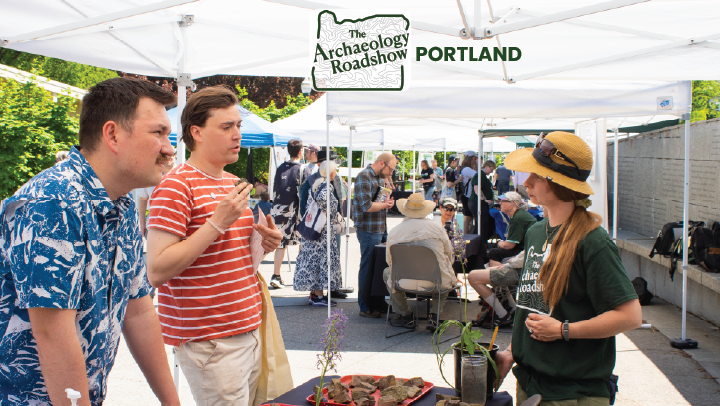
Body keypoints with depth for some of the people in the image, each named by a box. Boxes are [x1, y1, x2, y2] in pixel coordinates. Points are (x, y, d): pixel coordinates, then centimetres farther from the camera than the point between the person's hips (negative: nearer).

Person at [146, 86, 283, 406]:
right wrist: (218, 222, -23)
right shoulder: (176, 187, -14)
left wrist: (263, 243, 4)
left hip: (248, 328, 8)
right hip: (209, 341, -8)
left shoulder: (233, 183, 15)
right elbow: (156, 272, -21)